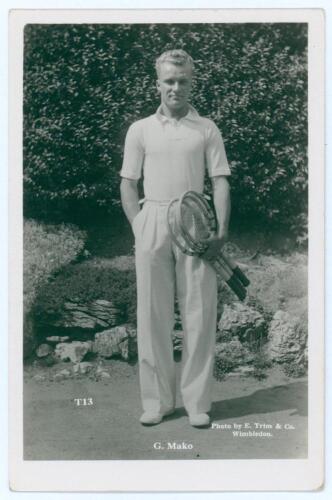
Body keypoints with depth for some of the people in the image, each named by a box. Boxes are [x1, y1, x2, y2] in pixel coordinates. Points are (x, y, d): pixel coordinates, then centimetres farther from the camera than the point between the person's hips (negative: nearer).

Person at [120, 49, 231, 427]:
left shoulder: (207, 129, 8)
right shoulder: (141, 130, 9)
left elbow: (220, 182, 5)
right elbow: (127, 184, 10)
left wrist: (221, 230, -6)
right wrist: (140, 227, 0)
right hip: (153, 225, 1)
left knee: (199, 314, 0)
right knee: (152, 314, 2)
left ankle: (197, 402, 9)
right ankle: (157, 399, 13)